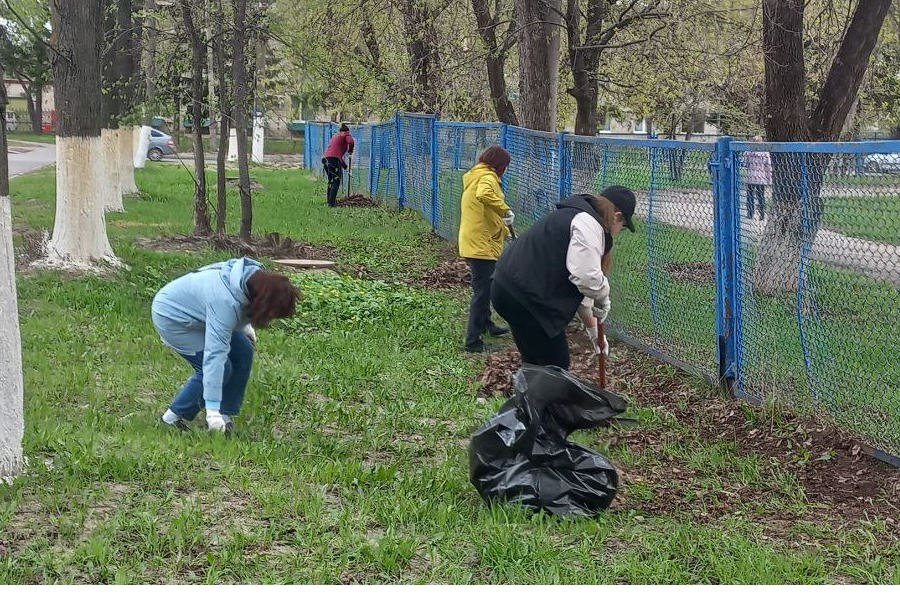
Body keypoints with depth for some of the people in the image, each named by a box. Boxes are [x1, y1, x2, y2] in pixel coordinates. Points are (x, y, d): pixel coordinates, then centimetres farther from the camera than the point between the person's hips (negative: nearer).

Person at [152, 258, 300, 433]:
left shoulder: (257, 275, -16)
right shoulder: (225, 302, -40)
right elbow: (214, 354, -42)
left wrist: (245, 327, 11)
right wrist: (212, 409, -42)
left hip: (197, 312, 9)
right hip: (172, 318, -9)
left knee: (243, 352, -1)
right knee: (221, 368, -15)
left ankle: (227, 415, 7)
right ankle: (175, 416, -1)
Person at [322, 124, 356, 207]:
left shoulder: (335, 136, 32)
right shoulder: (346, 135, 8)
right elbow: (351, 142, -15)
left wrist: (345, 165, 41)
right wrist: (350, 151, 6)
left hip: (325, 158, 8)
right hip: (333, 159, -8)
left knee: (331, 181, 20)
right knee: (336, 182, -4)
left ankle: (330, 201, 25)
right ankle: (332, 203, -9)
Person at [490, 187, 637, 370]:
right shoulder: (588, 224, -11)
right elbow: (587, 277, -22)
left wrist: (593, 330, 29)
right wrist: (603, 300, -1)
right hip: (525, 297, -11)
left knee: (535, 364, 18)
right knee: (556, 367, -3)